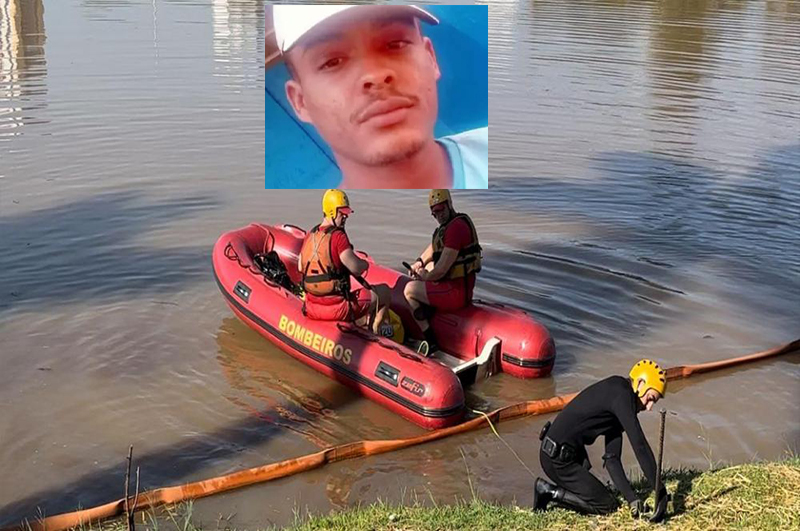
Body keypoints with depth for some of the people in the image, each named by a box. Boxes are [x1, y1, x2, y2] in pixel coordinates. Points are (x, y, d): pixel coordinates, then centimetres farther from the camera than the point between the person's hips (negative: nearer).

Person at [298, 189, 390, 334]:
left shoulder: (310, 235, 5)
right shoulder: (338, 236, -17)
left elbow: (300, 267, 16)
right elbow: (356, 269, -20)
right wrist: (365, 263, 2)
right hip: (337, 309, -8)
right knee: (385, 292, 9)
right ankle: (373, 332, 14)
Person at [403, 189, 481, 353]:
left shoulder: (455, 228, -24)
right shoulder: (455, 221, 8)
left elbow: (441, 270, -24)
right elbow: (435, 245, 27)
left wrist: (424, 276, -5)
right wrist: (420, 263, 16)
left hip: (456, 292, -10)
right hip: (464, 284, 10)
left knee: (409, 290, 1)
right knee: (429, 267, 30)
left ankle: (430, 341, 1)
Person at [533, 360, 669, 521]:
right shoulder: (621, 394, -17)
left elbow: (612, 459, 7)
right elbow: (640, 446, -23)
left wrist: (632, 499, -3)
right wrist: (660, 490, -20)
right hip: (558, 459, -10)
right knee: (608, 506, 0)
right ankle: (550, 491, -1)